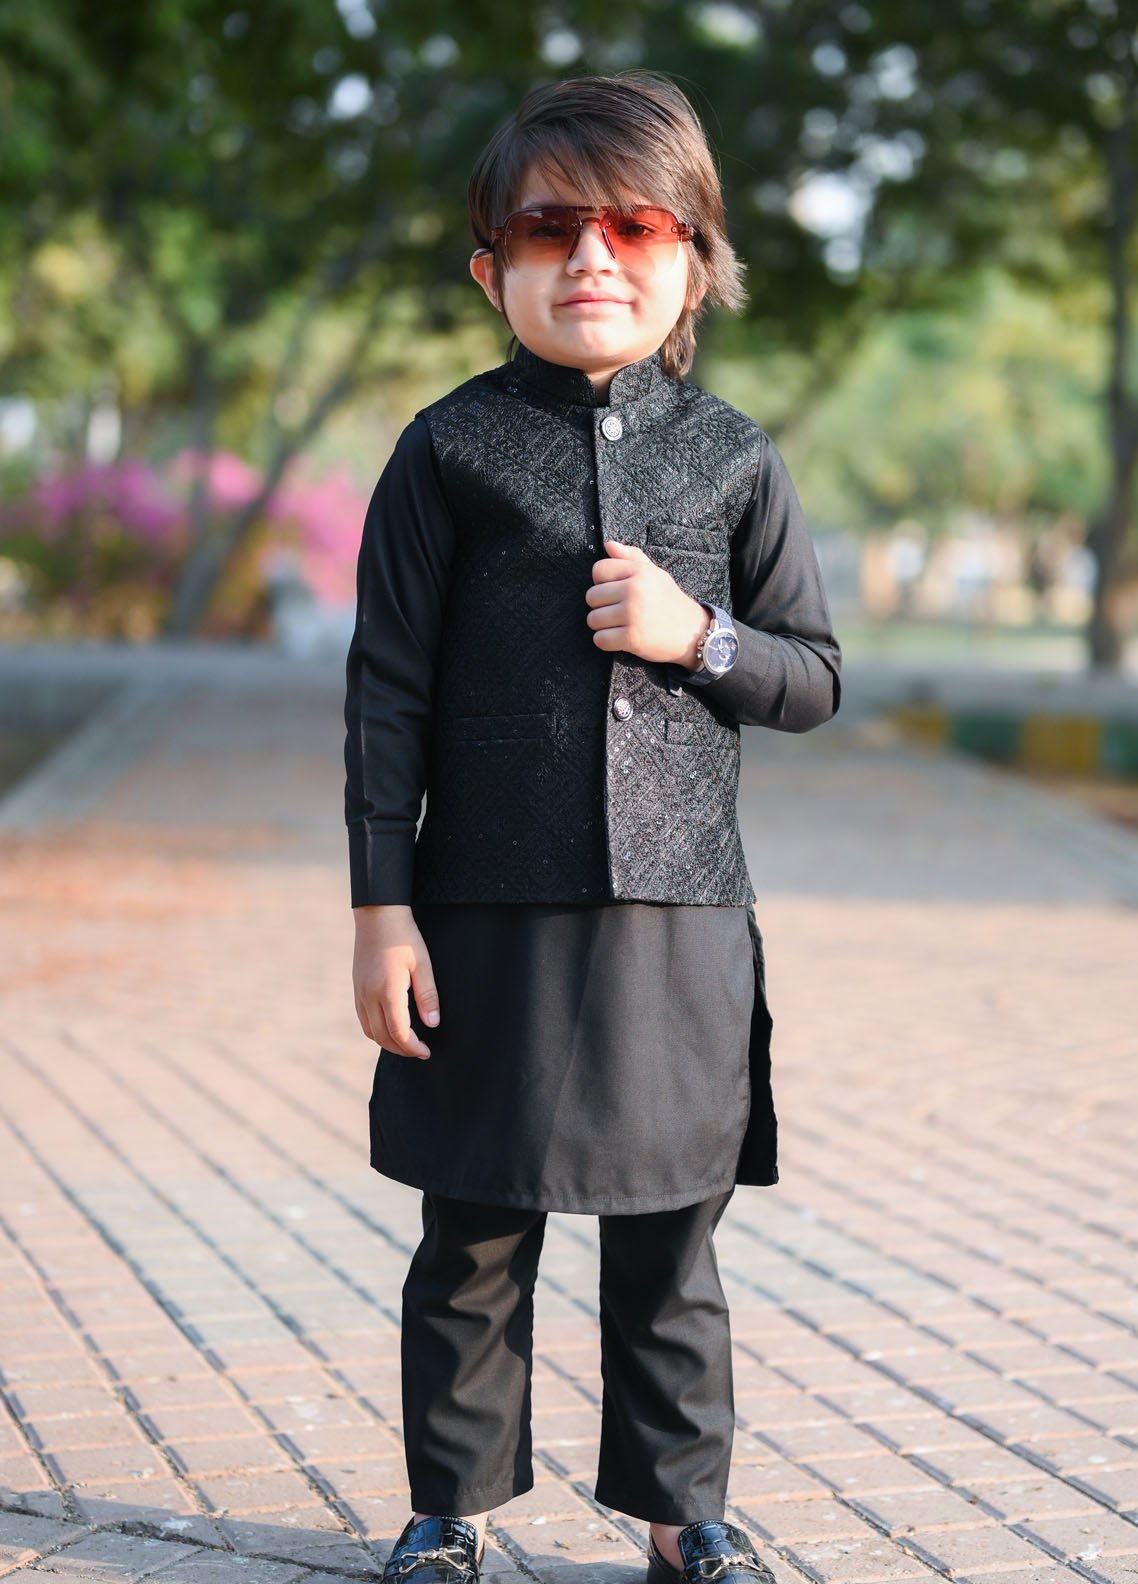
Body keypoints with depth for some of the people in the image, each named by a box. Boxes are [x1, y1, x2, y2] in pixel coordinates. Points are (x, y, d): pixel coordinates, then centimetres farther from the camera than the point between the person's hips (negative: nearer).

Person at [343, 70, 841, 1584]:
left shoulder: (734, 457, 5)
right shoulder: (452, 450, 0)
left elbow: (816, 678, 10)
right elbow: (387, 688, 0)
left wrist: (699, 636, -10)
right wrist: (382, 904, -5)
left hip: (681, 915, 1)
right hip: (490, 909, -1)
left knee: (669, 1237, 10)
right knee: (476, 1238, 7)